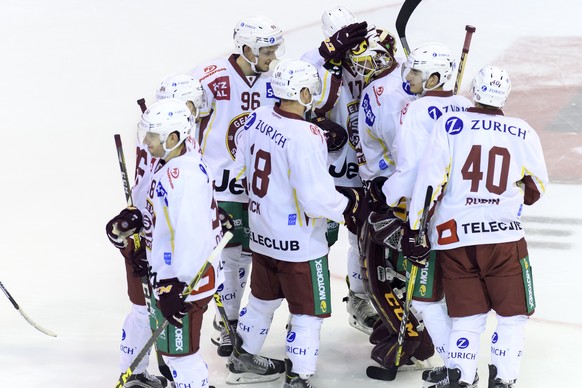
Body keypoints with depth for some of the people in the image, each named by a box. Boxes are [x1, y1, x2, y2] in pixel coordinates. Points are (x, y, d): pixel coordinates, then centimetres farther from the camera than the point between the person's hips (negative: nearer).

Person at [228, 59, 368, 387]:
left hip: (262, 233, 8)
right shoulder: (306, 136, -28)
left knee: (264, 298, 27)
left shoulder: (258, 119, -5)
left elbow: (243, 168, 10)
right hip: (298, 243, -8)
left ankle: (244, 360, 43)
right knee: (309, 312, 6)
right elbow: (317, 199, -28)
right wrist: (349, 205, -11)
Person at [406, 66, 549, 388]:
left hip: (452, 237, 2)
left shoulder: (450, 125, -2)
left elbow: (428, 179, -6)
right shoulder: (523, 134, 2)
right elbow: (536, 190, 14)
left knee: (468, 315, 13)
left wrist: (416, 229, 0)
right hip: (503, 237, -1)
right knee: (513, 314, 10)